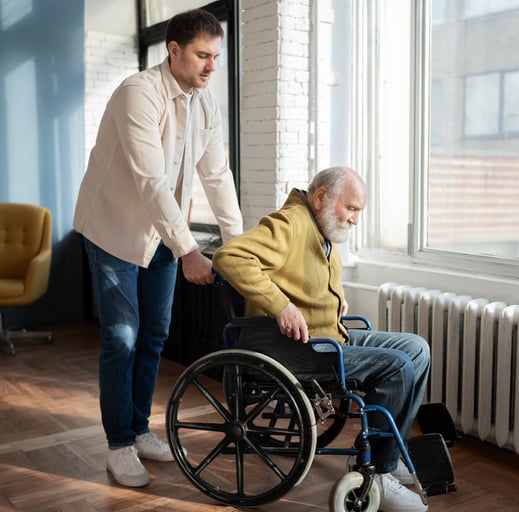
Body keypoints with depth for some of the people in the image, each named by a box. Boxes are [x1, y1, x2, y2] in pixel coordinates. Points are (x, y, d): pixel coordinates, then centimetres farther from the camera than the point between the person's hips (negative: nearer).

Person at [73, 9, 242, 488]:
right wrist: (188, 251, -35)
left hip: (162, 231, 7)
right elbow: (151, 182, -31)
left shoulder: (206, 103, 0)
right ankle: (120, 445, 12)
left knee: (154, 336, 11)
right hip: (116, 229, -7)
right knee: (121, 340, -3)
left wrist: (238, 242, -3)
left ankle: (139, 429, 27)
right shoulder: (139, 94, -23)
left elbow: (217, 174, 2)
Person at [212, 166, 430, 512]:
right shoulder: (290, 224, -17)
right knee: (397, 367, -20)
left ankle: (385, 456, 13)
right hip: (290, 347, -11)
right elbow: (230, 256, -32)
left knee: (416, 348, 8)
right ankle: (373, 474, -5)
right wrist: (280, 305, -33)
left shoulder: (324, 232, 15)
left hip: (331, 337, 11)